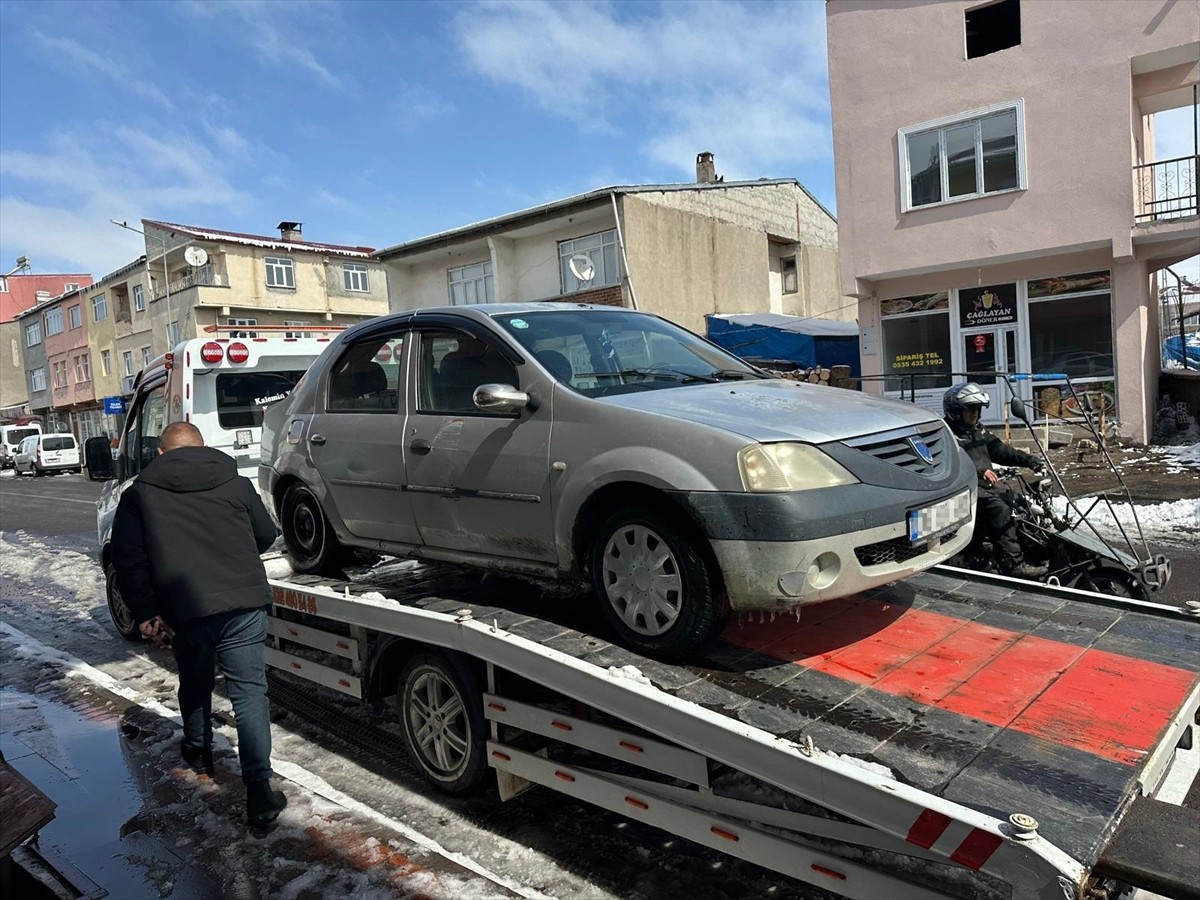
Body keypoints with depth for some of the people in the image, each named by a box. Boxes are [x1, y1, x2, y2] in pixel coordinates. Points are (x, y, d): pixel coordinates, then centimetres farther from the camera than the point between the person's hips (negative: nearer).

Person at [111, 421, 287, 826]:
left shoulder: (139, 494, 9)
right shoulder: (236, 482, 12)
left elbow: (129, 562, 1)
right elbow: (266, 535, 19)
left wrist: (147, 613, 6)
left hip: (186, 610, 0)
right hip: (244, 603, 0)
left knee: (194, 683, 25)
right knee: (249, 693, 2)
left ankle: (198, 749, 48)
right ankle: (259, 789, -4)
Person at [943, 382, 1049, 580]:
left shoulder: (978, 431, 23)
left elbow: (1000, 450, 18)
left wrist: (1028, 460, 4)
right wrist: (980, 471, -35)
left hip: (986, 487, 10)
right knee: (999, 509, -31)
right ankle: (1013, 565, -35)